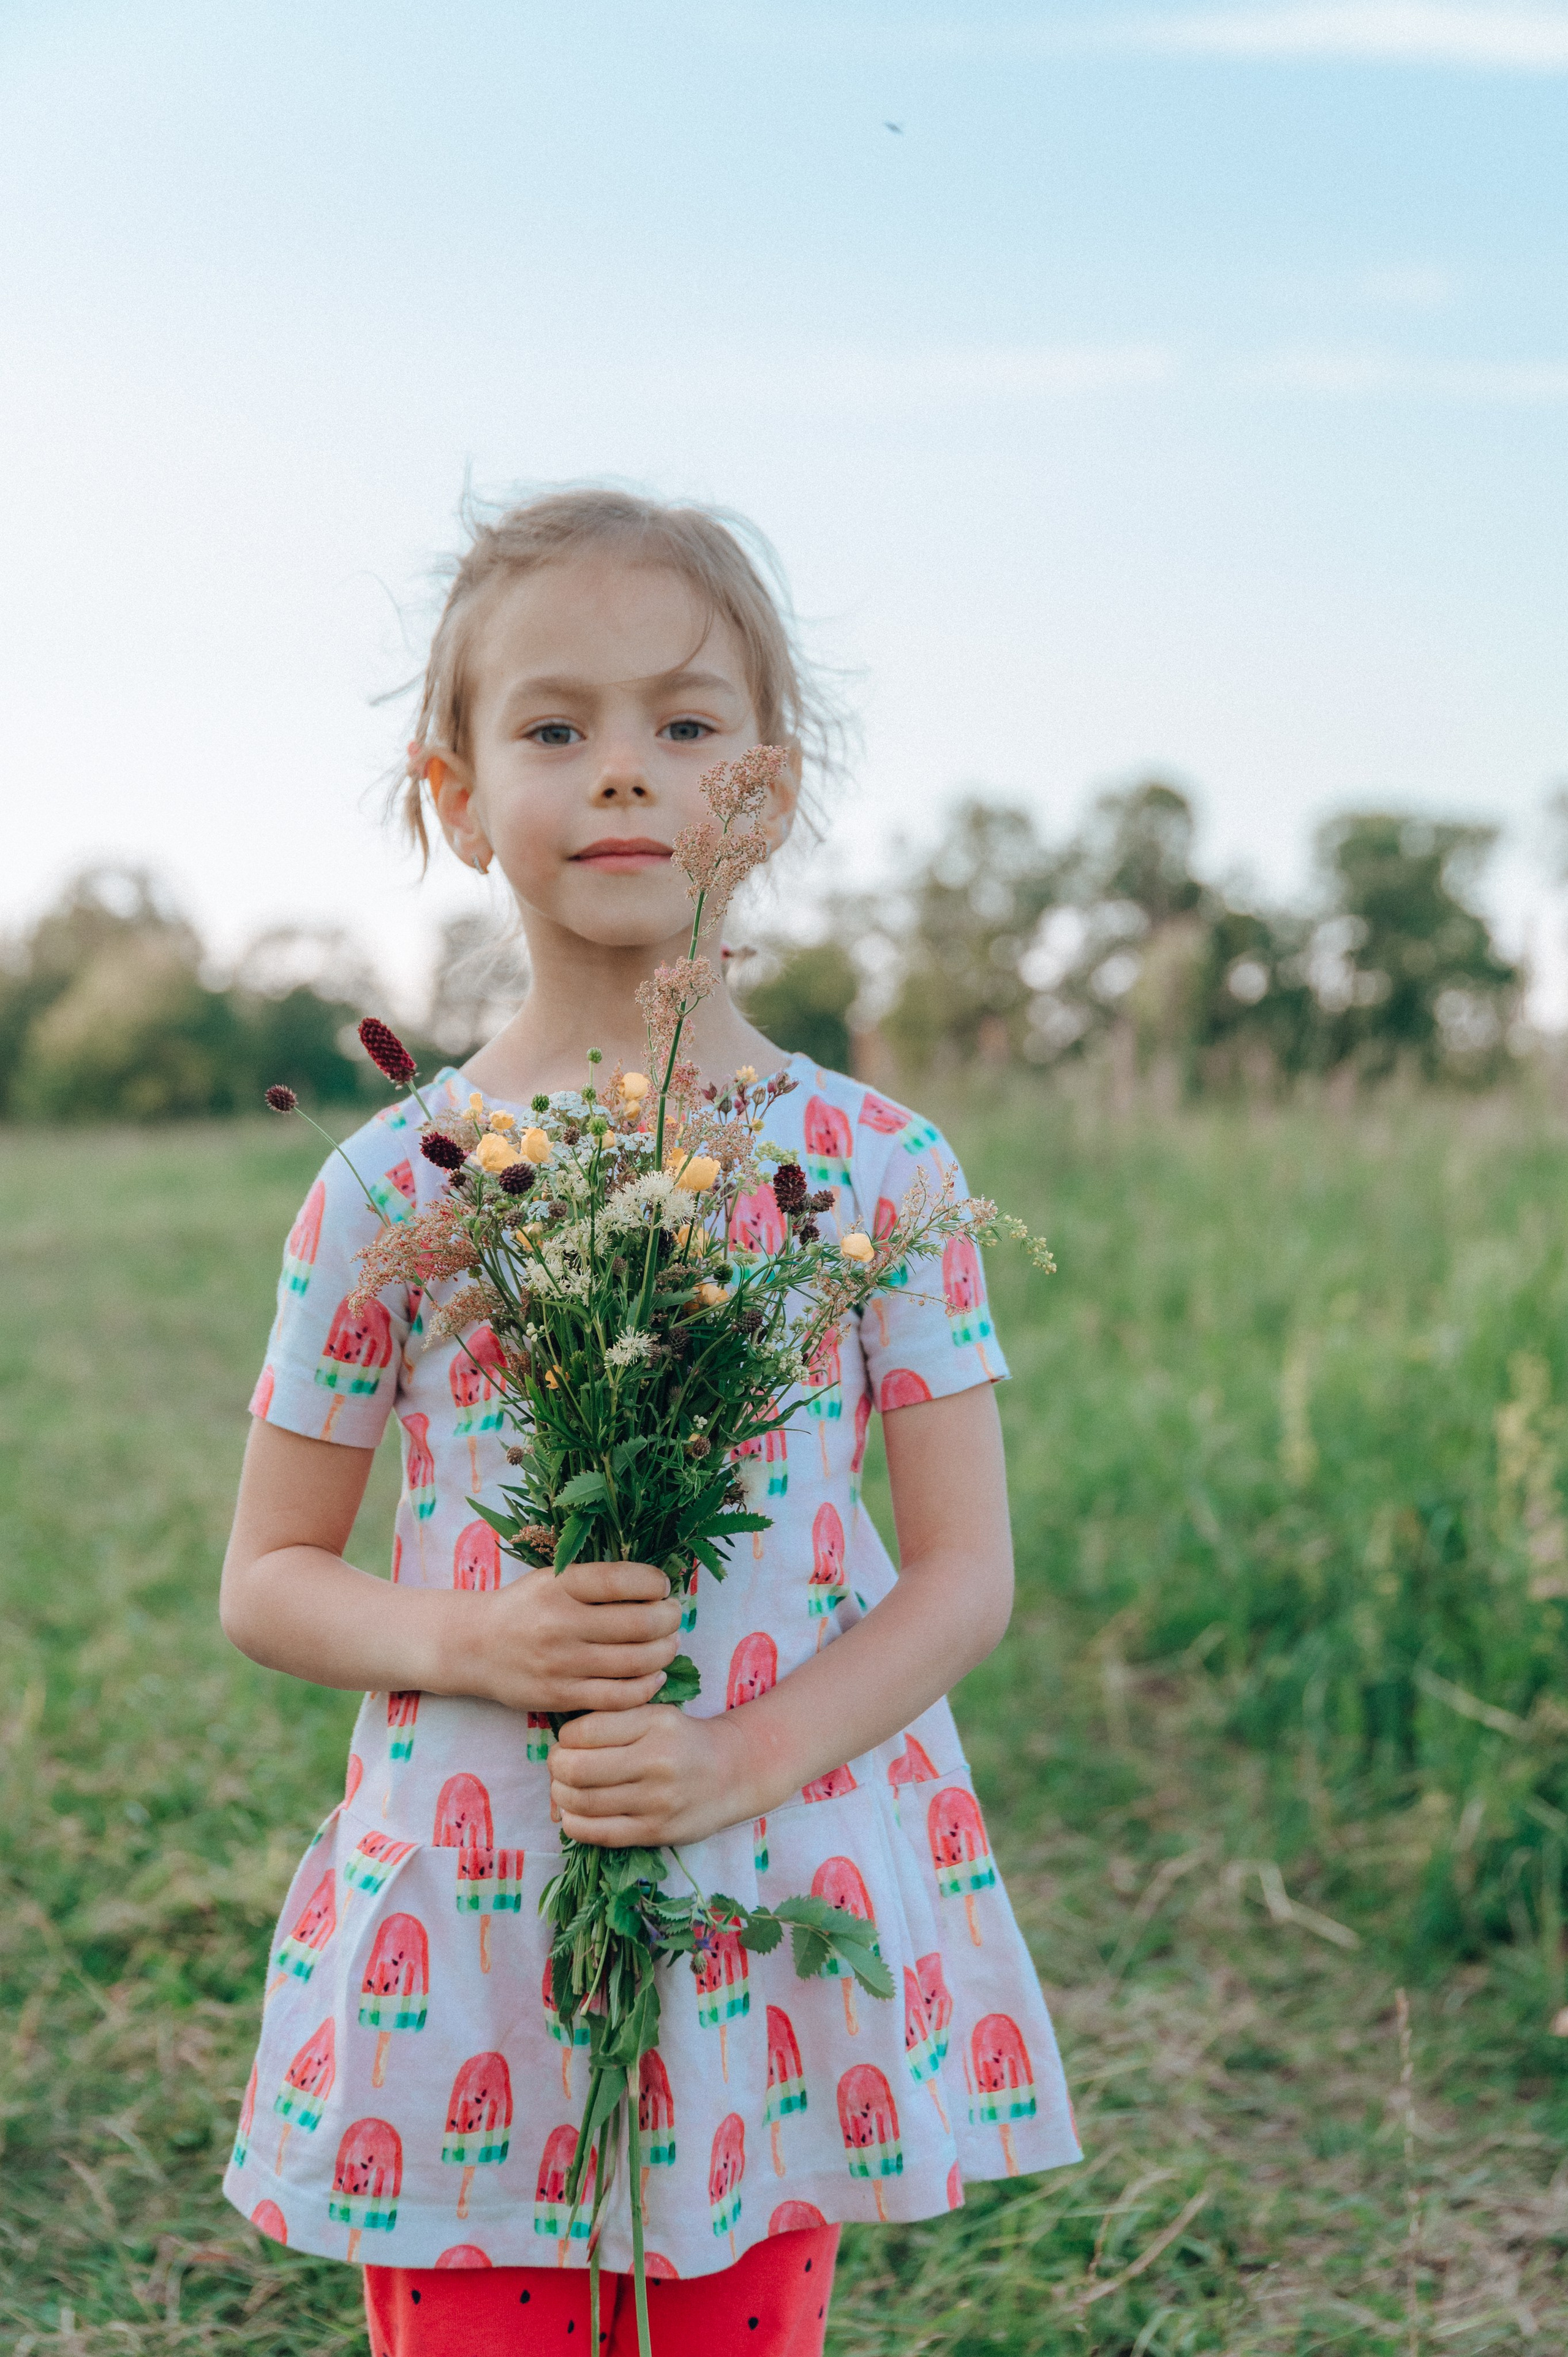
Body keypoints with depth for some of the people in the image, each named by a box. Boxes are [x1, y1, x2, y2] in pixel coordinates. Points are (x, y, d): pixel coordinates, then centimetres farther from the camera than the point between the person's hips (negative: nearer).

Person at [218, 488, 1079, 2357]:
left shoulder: (875, 1165, -4)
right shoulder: (391, 1188, -4)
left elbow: (967, 1568, -3)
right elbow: (267, 1580, 3)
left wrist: (738, 1759, -17)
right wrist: (474, 1644, -17)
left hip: (788, 1904, 1)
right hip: (462, 1934, 0)